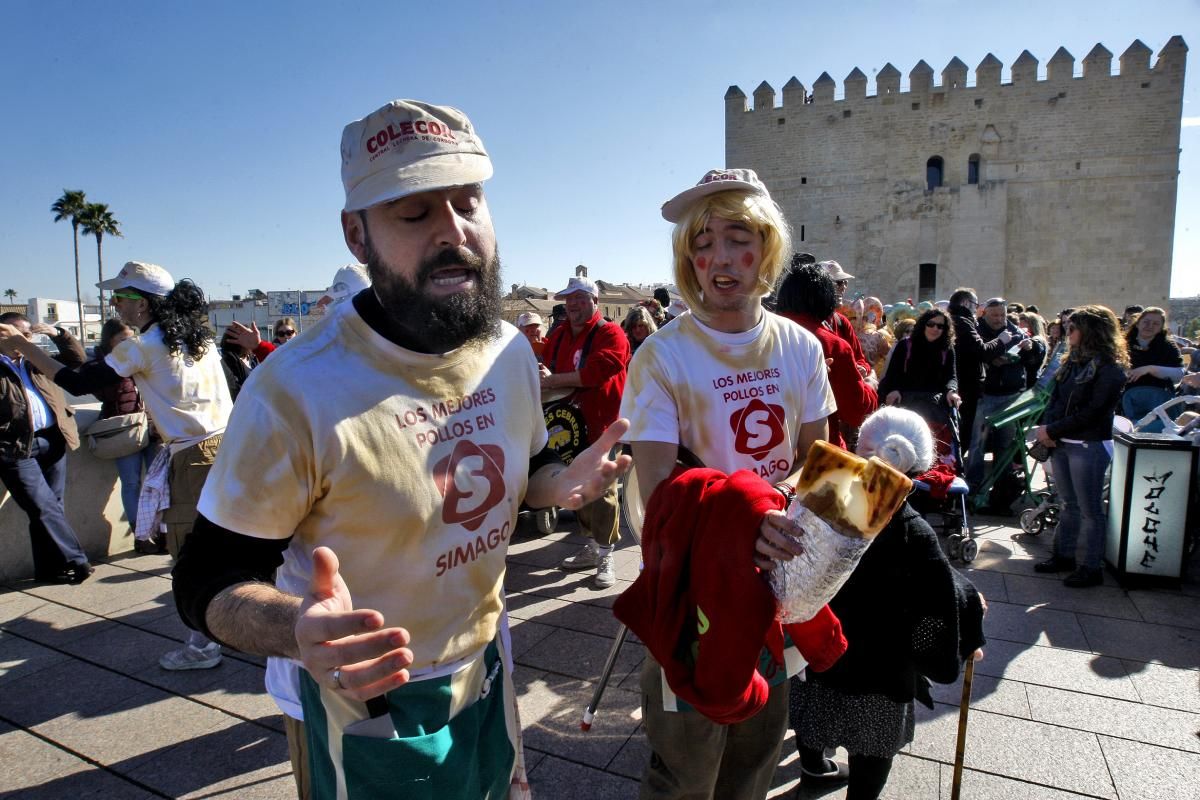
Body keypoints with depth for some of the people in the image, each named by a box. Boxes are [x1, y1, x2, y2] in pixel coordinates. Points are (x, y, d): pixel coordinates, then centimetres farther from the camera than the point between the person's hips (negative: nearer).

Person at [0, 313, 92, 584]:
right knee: (45, 508, -7)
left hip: (52, 440, 5)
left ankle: (50, 567, 16)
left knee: (50, 507, 8)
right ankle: (76, 561, 0)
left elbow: (76, 359, 18)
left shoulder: (37, 362, 17)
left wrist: (57, 334, 3)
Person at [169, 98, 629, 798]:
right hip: (372, 705, -5)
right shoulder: (296, 390, -27)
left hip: (489, 668, 6)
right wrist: (297, 629, -40)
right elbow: (207, 581, -19)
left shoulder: (512, 352, -8)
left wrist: (562, 483, -15)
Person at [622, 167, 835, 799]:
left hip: (776, 566, 5)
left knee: (762, 735, 22)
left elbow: (815, 455, 7)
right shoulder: (661, 357, -15)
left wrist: (780, 495, -15)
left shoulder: (800, 347, 0)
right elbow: (658, 490, -20)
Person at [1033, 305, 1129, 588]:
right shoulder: (1073, 362, 11)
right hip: (1062, 444, 7)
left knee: (1090, 509, 2)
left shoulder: (1109, 368, -11)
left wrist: (1052, 431, -14)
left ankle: (1091, 568, 12)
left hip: (1090, 446, -7)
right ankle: (1064, 555, 26)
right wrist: (1045, 427, -6)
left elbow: (1091, 412, -17)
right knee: (1069, 503, 16)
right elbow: (1055, 399, 10)